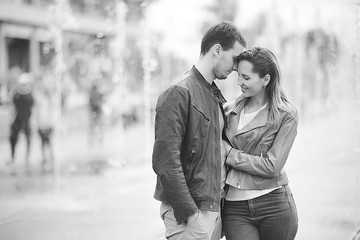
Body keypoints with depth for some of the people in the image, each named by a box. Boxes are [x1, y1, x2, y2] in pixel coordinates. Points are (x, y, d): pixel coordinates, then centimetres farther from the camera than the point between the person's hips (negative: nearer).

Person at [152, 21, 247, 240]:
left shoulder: (216, 95, 15)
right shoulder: (179, 93, -12)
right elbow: (165, 162, -19)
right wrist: (191, 214, -20)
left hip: (214, 206, 8)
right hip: (187, 212, -8)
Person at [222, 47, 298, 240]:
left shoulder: (286, 115, -3)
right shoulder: (231, 110, 8)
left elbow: (272, 166, -10)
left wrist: (231, 154, -8)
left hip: (274, 206, -2)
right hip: (234, 208, 2)